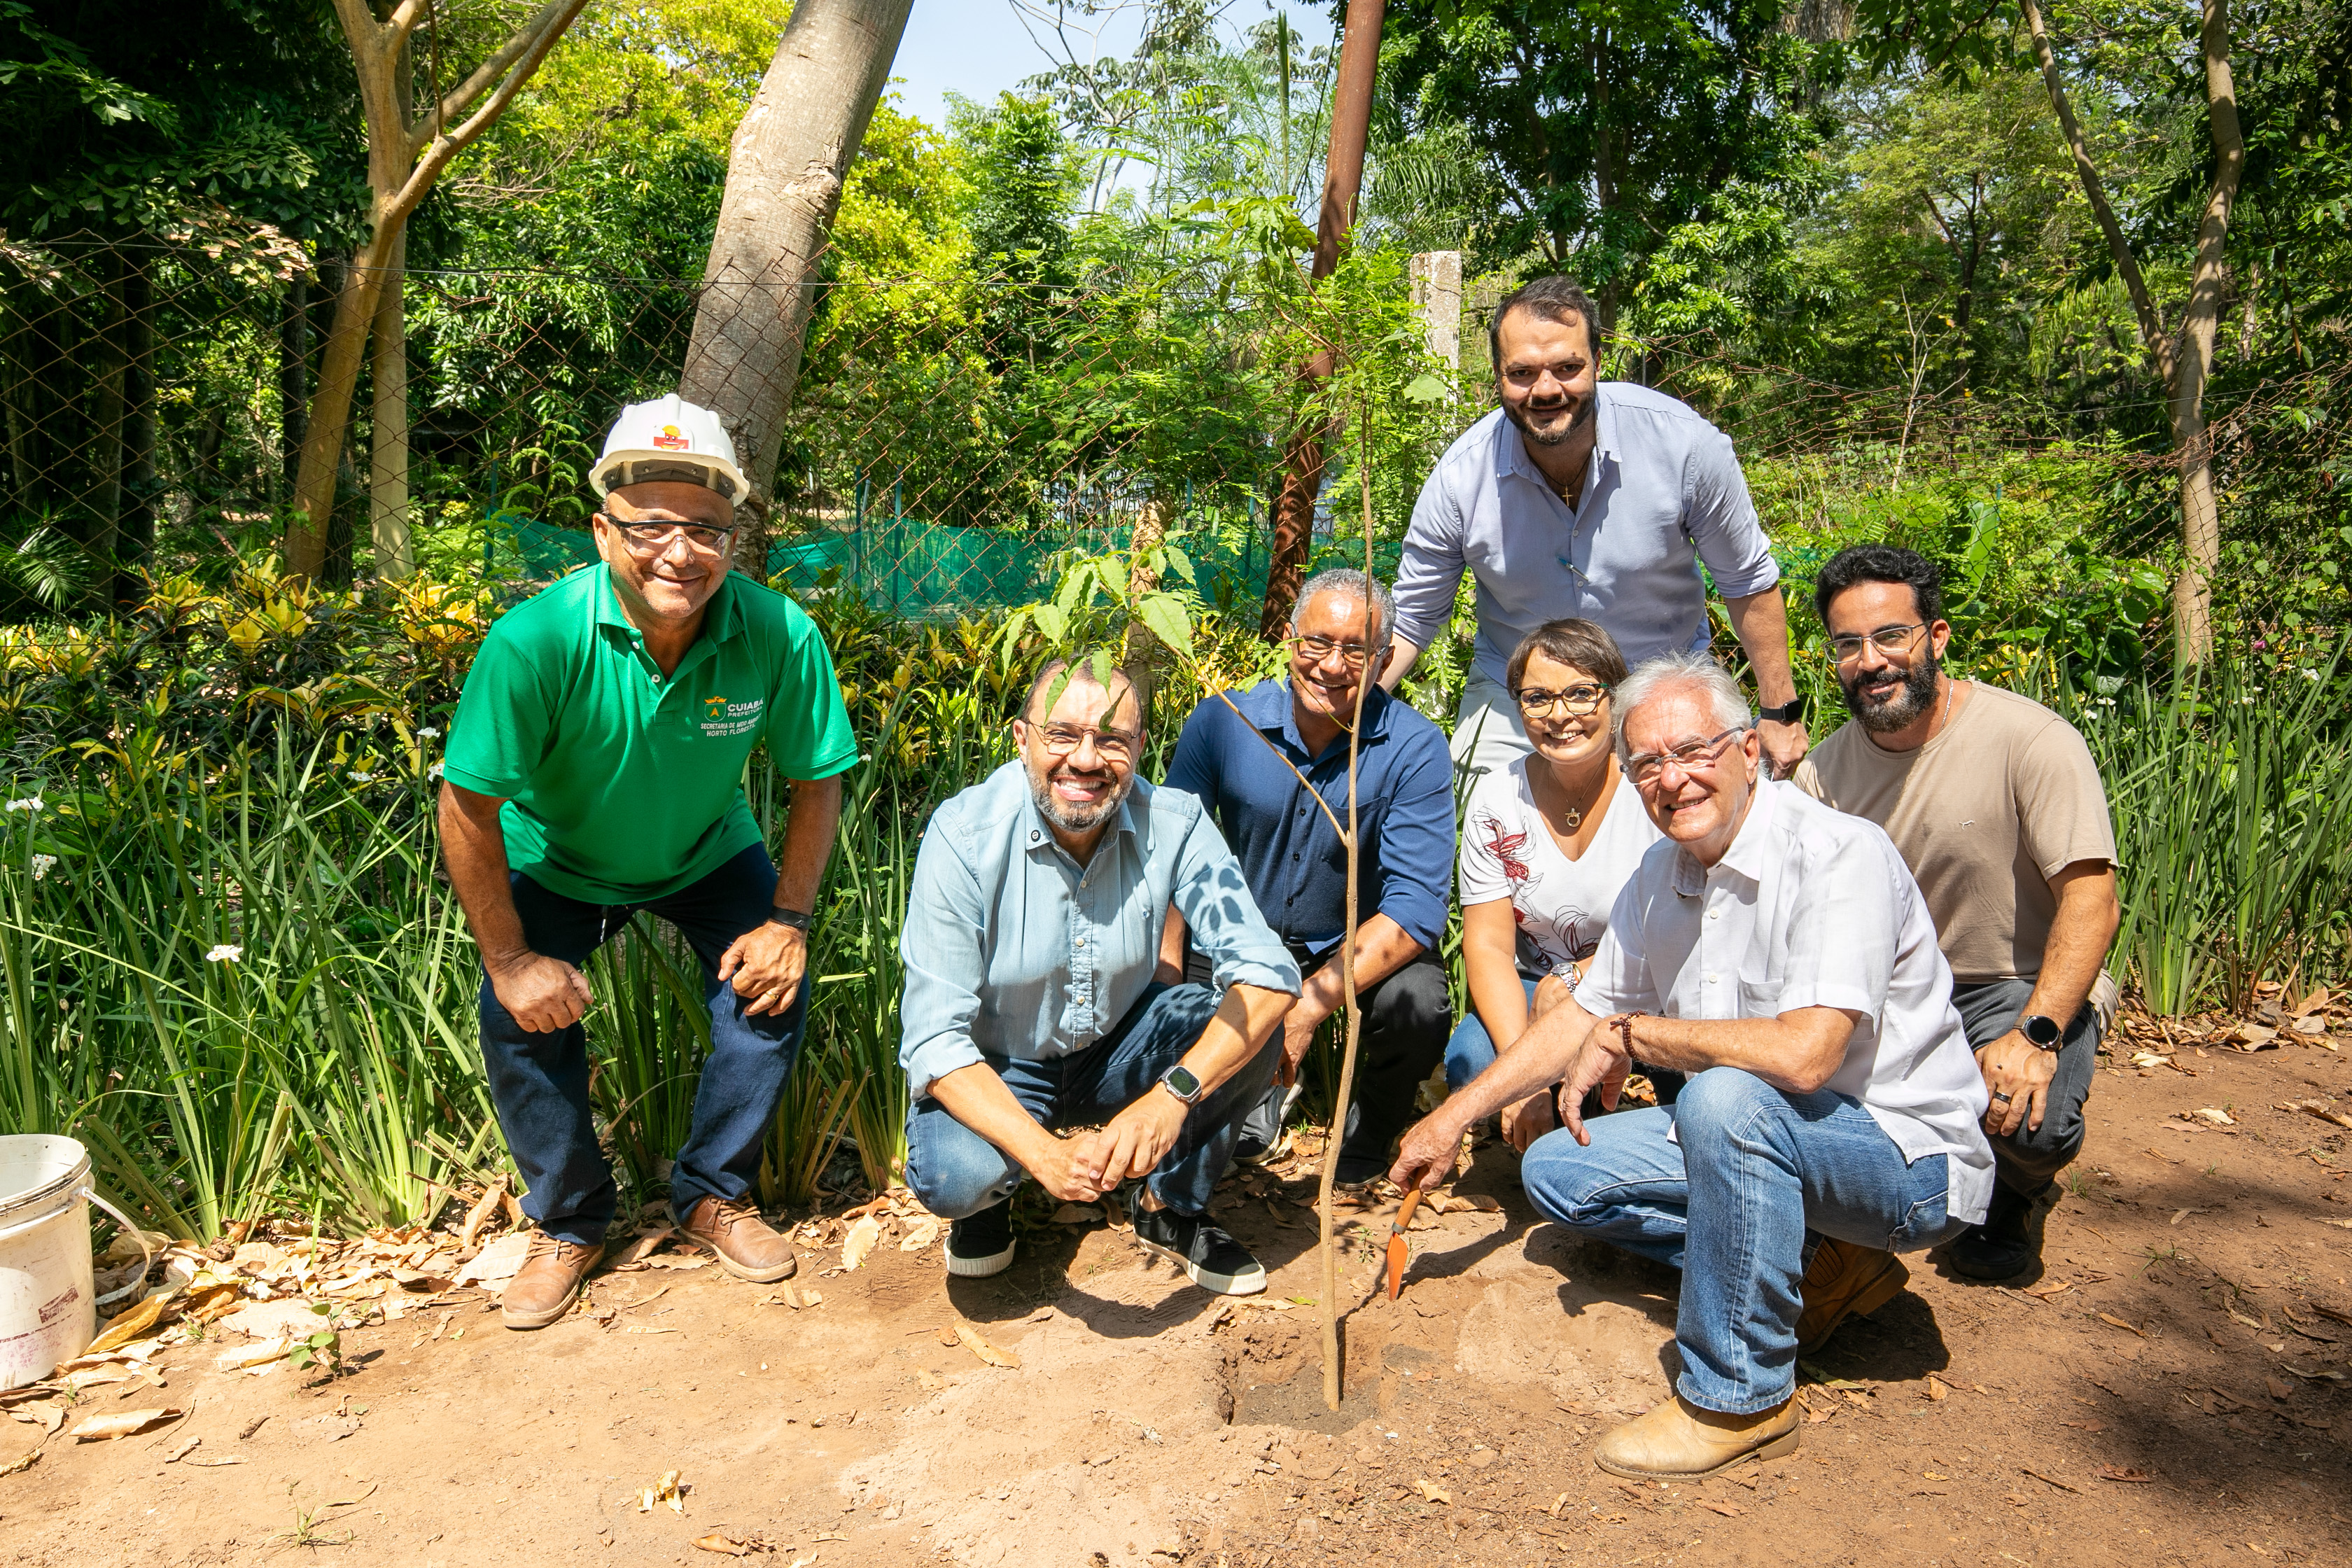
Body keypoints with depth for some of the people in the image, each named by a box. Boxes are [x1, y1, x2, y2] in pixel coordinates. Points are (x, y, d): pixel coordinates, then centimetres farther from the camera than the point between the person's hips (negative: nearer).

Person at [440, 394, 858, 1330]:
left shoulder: (779, 636, -30)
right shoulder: (537, 640, -35)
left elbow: (817, 782, -14)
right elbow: (467, 807, -25)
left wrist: (788, 919, -17)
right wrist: (510, 958, -19)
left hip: (708, 854, 1)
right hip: (556, 861, -1)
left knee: (772, 989, -14)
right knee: (524, 1019, -12)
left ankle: (714, 1194, 11)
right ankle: (571, 1223, 15)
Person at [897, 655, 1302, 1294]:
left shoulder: (1174, 823, -20)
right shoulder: (964, 835, -25)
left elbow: (1269, 974, -26)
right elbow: (935, 1041, -26)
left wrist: (1172, 1096, -43)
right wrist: (1043, 1153, -41)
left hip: (1119, 1045, 2)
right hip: (996, 1067, -2)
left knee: (1250, 1029, -24)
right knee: (954, 1177, -32)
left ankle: (1171, 1208, 3)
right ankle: (990, 1195, 8)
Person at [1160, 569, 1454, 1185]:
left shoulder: (1415, 748, -19)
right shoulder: (1221, 722, -13)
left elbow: (1416, 906, -24)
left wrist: (1309, 1007, -35)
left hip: (1364, 945, -1)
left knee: (1419, 1001, -32)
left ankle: (1370, 1132, 5)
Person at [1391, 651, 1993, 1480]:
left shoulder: (1841, 854, -23)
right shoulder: (1660, 875, 1)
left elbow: (1804, 1053, -36)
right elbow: (1586, 1013, 12)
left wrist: (1631, 1035, -22)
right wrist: (1454, 1117, 7)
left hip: (1907, 1159, -8)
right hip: (1757, 1137, 8)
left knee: (1724, 1099, -36)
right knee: (1558, 1169, 1)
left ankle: (1741, 1398, -17)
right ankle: (1813, 1270, 4)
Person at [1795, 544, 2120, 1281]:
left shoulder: (2033, 742, -17)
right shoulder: (1824, 769, -3)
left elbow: (2091, 902, -21)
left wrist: (2035, 1033, -32)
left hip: (2026, 989, -4)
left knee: (2030, 1121, -33)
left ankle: (2009, 1197, 8)